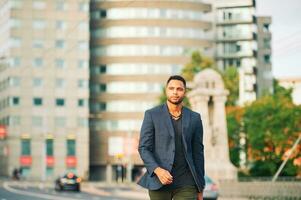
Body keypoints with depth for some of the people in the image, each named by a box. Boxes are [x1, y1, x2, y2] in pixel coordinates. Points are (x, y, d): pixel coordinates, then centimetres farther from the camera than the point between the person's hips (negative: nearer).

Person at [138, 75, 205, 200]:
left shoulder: (194, 118, 6)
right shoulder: (152, 115, -1)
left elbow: (198, 152, 10)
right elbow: (143, 148, -5)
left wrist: (200, 189, 9)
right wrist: (158, 170, -23)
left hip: (185, 183, 1)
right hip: (159, 181, -1)